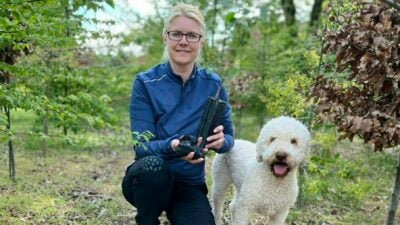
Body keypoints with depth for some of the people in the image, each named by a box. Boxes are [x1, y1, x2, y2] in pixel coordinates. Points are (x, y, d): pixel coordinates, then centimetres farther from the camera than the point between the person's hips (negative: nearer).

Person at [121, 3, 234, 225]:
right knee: (153, 166, -36)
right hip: (148, 179, -1)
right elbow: (141, 146, -16)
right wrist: (171, 146, -38)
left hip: (189, 184, 2)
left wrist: (220, 141, -25)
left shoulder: (213, 85, -4)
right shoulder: (145, 83, -11)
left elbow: (229, 138, 0)